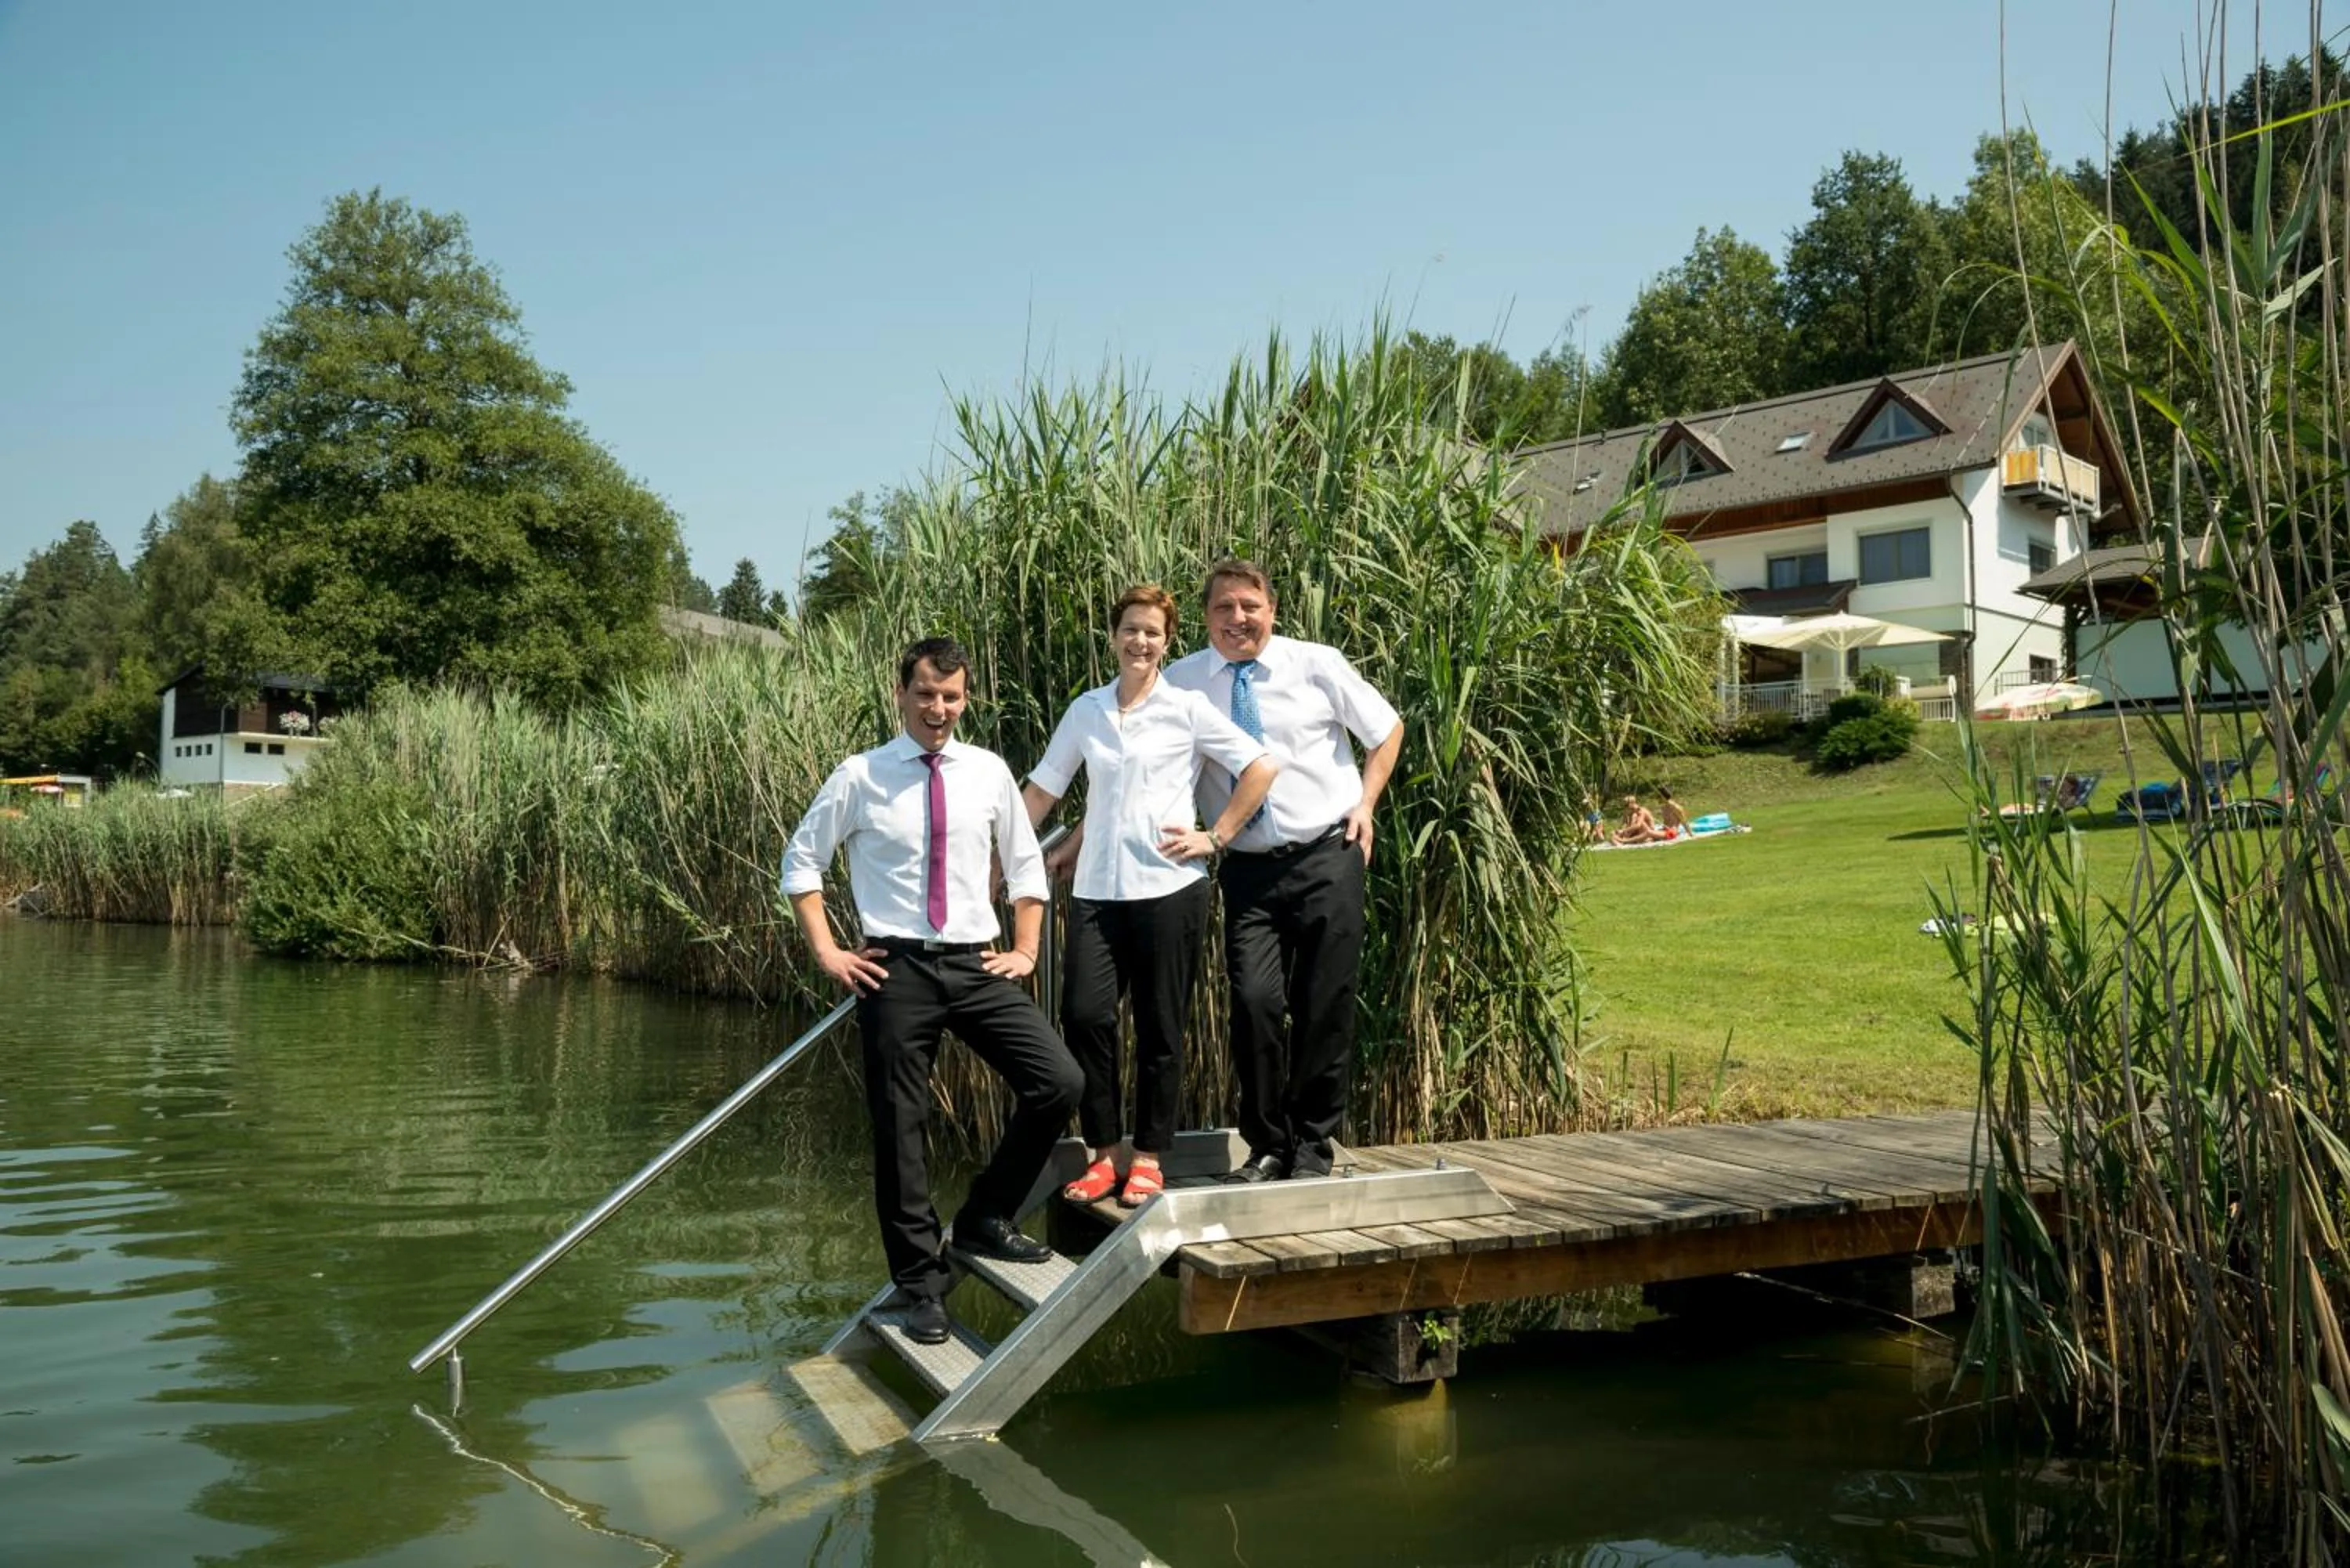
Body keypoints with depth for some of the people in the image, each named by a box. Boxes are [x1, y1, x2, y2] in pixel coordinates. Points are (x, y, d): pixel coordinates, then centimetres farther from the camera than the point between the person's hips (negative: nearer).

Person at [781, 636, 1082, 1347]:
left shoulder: (989, 773, 5)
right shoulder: (860, 776, -1)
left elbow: (1025, 864, 15)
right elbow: (801, 860, 7)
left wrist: (1025, 950, 7)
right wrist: (827, 952, 0)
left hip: (978, 964, 2)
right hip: (896, 968, -2)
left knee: (1058, 1082, -11)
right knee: (899, 1128, 3)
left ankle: (986, 1218, 11)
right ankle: (920, 1282, 19)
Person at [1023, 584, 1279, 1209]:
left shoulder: (1187, 708, 0)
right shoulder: (1085, 711, 10)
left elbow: (1261, 768, -1)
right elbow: (1042, 789, 14)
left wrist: (1215, 837, -4)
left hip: (1168, 887, -3)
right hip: (1096, 891, 3)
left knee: (1160, 1027, 4)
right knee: (1083, 1014, -7)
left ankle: (1149, 1158, 16)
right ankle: (1103, 1153, 8)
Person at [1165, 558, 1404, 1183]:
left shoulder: (1317, 664, -1)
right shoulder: (1182, 681, 1)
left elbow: (1387, 730, 12)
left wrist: (1365, 803, 5)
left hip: (1328, 857, 0)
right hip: (1248, 869, 1)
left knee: (1326, 1007, 3)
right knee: (1255, 1001, -11)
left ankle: (1313, 1145, 20)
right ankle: (1266, 1146, 9)